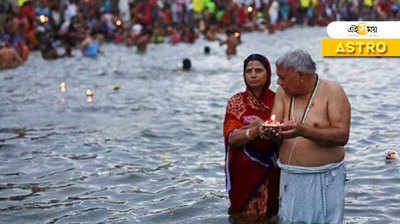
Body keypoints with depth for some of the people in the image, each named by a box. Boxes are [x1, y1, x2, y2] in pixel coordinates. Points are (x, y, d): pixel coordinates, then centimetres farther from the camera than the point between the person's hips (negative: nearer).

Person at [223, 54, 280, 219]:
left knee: (268, 216, 4)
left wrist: (258, 127, -19)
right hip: (243, 171, -1)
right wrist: (255, 131, -29)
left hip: (270, 172, 1)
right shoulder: (237, 101, 1)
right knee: (244, 217, 1)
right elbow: (232, 138, -11)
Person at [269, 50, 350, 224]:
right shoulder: (283, 93, 6)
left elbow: (342, 136, -17)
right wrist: (270, 130, -24)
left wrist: (303, 131, -29)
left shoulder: (332, 91, -7)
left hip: (323, 179, -4)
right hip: (289, 178, 4)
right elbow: (276, 134, 1)